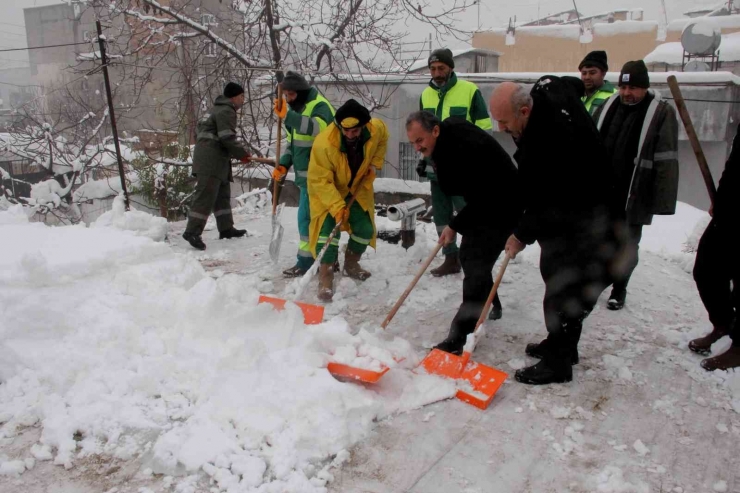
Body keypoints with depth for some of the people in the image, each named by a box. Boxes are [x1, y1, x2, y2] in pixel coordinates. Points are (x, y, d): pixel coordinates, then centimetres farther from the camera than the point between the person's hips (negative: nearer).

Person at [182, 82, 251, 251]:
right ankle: (192, 231, -14)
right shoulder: (226, 111, -9)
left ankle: (226, 229, 21)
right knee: (206, 195, -13)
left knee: (222, 194, 14)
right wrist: (242, 153, -6)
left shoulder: (218, 109, 24)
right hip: (211, 161, -11)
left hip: (214, 160, 11)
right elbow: (227, 138, -18)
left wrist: (238, 153, 18)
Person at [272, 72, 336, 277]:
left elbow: (317, 127, -35)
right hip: (306, 174, 9)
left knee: (307, 215, -9)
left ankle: (306, 261, -1)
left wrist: (288, 116, -40)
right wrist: (283, 164, 8)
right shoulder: (295, 108, 16)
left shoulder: (319, 105, -12)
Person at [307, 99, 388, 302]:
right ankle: (325, 278, -10)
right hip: (326, 190, -5)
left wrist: (375, 163, -4)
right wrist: (336, 206, -40)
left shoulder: (376, 129, -23)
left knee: (365, 228, 8)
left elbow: (382, 140, 5)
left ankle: (351, 264, 32)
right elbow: (319, 180, -33)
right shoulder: (324, 143, -38)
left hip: (358, 187, 5)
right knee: (328, 229, -18)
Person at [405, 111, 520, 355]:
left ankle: (460, 337, -15)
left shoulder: (463, 145, -31)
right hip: (482, 204, 10)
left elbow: (483, 196, -29)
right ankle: (489, 305, 41)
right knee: (468, 256, 19)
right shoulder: (445, 140, -2)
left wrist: (455, 226, -20)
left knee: (476, 264, -16)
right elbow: (450, 188, 7)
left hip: (500, 207, -10)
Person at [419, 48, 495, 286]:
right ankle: (451, 259, 23)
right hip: (437, 167, 6)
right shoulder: (426, 95, 9)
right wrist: (424, 157, 15)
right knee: (441, 215, 11)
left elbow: (484, 128, -6)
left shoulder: (469, 90, -8)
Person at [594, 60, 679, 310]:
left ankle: (619, 289, 25)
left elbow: (666, 161, -11)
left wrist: (663, 200, -15)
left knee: (627, 245, 8)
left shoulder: (662, 113, -7)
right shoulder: (608, 107, 7)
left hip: (633, 195, -4)